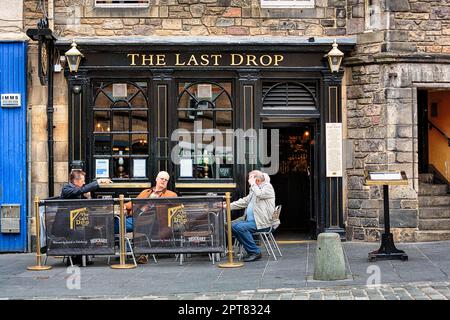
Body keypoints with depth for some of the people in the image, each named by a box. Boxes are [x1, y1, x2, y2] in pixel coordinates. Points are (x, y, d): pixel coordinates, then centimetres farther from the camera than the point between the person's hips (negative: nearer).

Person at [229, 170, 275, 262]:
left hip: (263, 222, -9)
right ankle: (250, 251, 0)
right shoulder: (254, 189, 22)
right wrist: (228, 206, 14)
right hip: (250, 219, 9)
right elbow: (245, 201, 22)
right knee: (233, 225, -6)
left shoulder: (268, 186, -4)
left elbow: (259, 194, -24)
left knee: (240, 227, -26)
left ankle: (255, 252, -16)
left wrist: (253, 184, -9)